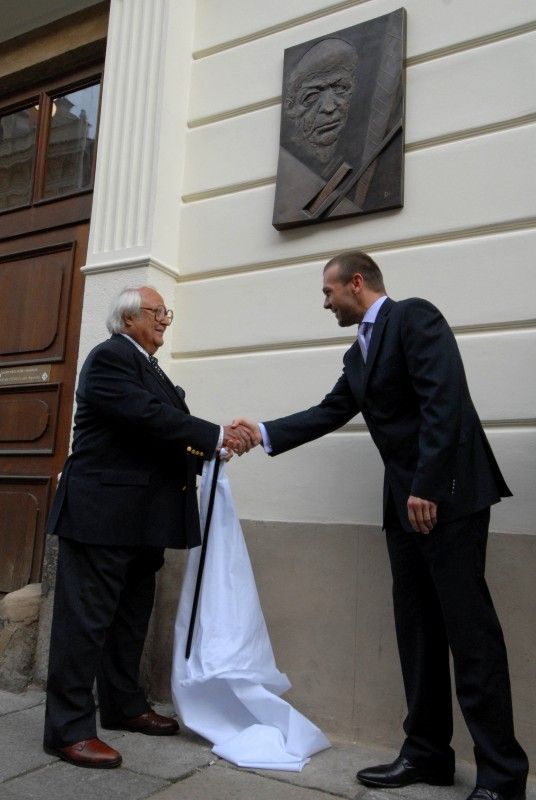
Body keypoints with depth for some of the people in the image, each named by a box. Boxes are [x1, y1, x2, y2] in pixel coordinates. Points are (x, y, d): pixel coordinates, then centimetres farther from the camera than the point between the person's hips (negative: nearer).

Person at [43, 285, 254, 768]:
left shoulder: (149, 367, 21)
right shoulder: (109, 357, -10)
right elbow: (149, 416, -22)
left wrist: (210, 449, 3)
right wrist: (216, 435, -20)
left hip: (142, 516, 10)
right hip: (103, 511, -10)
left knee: (131, 616, 17)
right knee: (87, 618, -3)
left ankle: (124, 706, 29)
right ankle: (69, 728, 6)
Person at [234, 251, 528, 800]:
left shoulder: (415, 317, -8)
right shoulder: (359, 353, 19)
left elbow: (444, 401, -18)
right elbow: (329, 412, 20)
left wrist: (427, 486, -21)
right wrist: (264, 433, 16)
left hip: (448, 493, -9)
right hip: (404, 502, 9)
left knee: (468, 627, -5)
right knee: (417, 628, 10)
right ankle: (427, 752, 21)